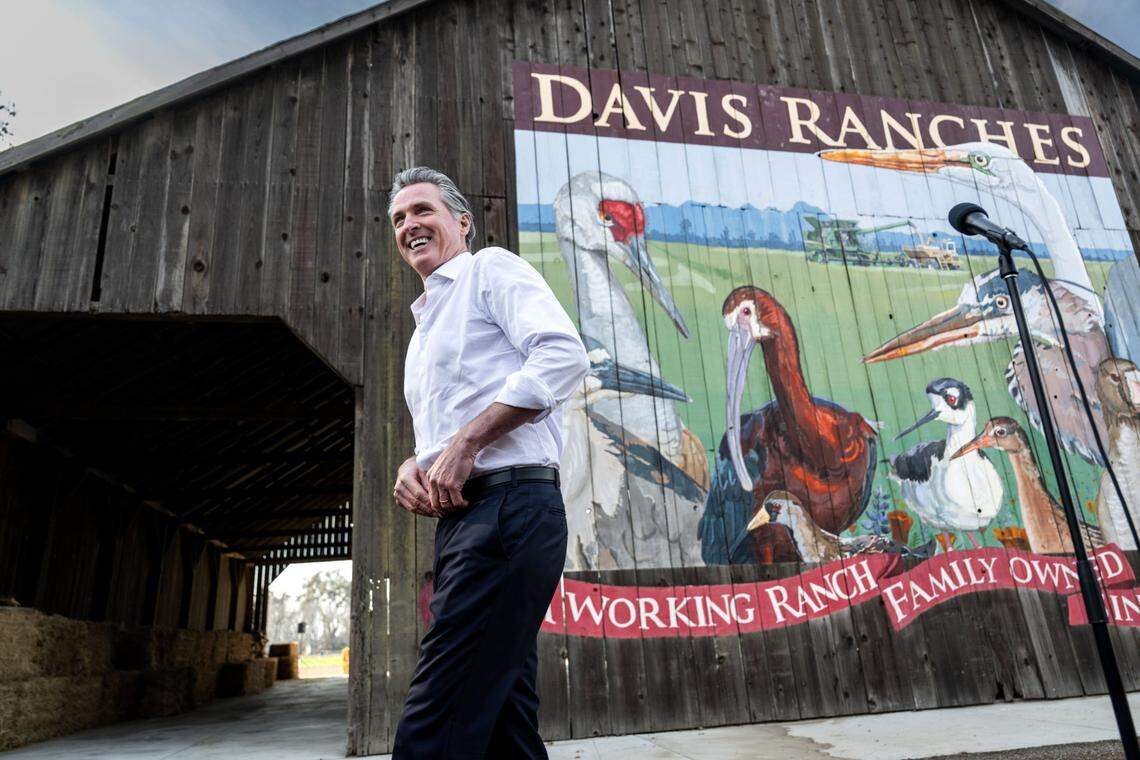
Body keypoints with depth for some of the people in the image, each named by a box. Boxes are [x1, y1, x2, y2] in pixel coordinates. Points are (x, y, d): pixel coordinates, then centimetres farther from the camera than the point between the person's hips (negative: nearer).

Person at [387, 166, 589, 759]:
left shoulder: (491, 269, 4)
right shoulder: (423, 329, 29)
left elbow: (564, 354, -15)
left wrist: (465, 443, -16)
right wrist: (412, 466, 8)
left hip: (508, 505, -9)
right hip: (459, 520, 10)